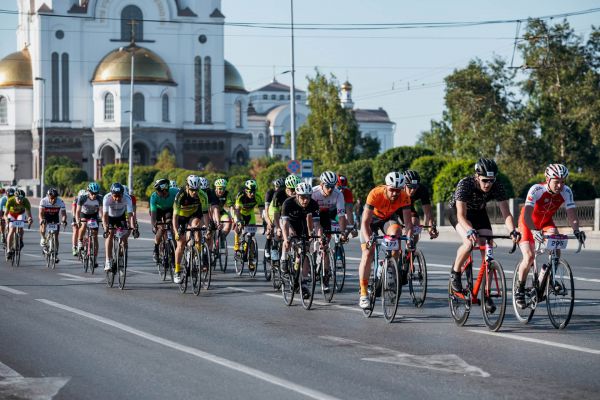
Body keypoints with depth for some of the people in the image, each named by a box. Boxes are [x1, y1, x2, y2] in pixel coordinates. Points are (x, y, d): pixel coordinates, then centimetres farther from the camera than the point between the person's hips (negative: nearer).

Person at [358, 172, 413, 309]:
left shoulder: (404, 197, -28)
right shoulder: (375, 194, -36)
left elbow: (408, 222, -27)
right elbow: (365, 222, -36)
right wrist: (368, 240, -49)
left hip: (389, 218, 2)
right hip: (372, 217, -2)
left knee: (396, 232, -32)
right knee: (368, 254, -14)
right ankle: (363, 294, -8)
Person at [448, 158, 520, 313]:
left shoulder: (497, 187, -25)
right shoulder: (465, 184, -35)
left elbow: (506, 212, -26)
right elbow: (461, 215, -40)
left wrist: (512, 230, -45)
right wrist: (470, 230, -59)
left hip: (479, 213, 4)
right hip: (457, 211, -4)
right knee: (469, 243, -31)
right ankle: (455, 273, -4)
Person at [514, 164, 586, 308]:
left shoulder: (566, 192, -22)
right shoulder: (536, 190, -33)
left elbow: (571, 214, -27)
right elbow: (527, 215, -41)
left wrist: (576, 231, -46)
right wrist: (535, 231, -58)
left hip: (546, 222, 3)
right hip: (528, 223, -3)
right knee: (529, 257, -19)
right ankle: (519, 289, 1)